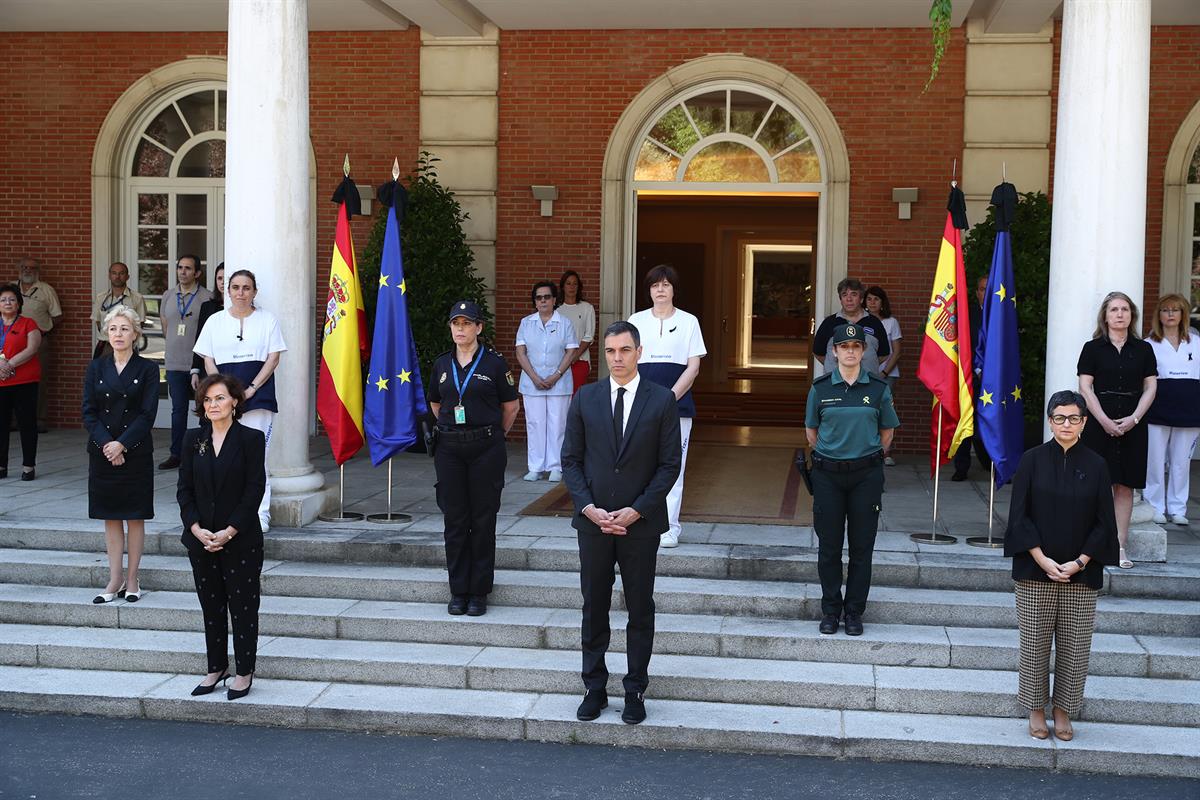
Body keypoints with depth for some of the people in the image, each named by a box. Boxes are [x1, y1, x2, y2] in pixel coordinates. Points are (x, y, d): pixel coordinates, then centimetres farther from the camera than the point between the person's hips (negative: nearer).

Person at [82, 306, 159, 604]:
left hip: (136, 451, -2)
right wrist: (106, 443, -13)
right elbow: (89, 412, 1)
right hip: (102, 452, 3)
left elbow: (148, 414, -7)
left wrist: (122, 444, -15)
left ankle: (132, 579, 12)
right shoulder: (96, 368, 6)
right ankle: (115, 579, 13)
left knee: (135, 517, 3)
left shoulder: (147, 369, -1)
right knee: (110, 517, 7)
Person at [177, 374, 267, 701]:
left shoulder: (251, 438, -6)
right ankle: (216, 668, 24)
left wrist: (228, 532, -15)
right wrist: (196, 529, -9)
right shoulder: (193, 439, 6)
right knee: (211, 607, 13)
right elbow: (184, 487, 5)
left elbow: (254, 490, -10)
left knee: (243, 607, 3)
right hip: (201, 540, 4)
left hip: (241, 541, -4)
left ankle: (244, 672, 13)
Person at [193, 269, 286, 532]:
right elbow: (208, 361, 10)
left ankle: (260, 516, -4)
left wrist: (251, 388, -8)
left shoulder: (267, 319, 8)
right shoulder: (215, 321, 12)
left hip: (258, 396, -2)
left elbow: (273, 358, 2)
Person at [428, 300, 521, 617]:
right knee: (454, 520, 5)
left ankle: (479, 591, 9)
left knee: (483, 520, 1)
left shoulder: (493, 362, -3)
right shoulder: (442, 363, 8)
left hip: (485, 448, -3)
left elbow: (511, 405, 6)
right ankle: (458, 591, 14)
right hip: (449, 449, 3)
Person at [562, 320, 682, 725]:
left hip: (641, 523, -2)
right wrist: (589, 508, -9)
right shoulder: (585, 398, 3)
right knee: (594, 608, 9)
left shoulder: (662, 400, -3)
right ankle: (594, 688, 20)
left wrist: (636, 510, -12)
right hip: (593, 520, 2)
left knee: (640, 611, 7)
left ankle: (635, 691, 18)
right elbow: (571, 459, 4)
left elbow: (670, 463, -4)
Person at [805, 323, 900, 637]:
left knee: (862, 546, 4)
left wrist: (871, 458, 11)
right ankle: (830, 610, 18)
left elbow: (887, 431, 11)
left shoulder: (878, 388, 0)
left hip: (866, 474, 0)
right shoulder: (820, 388, 1)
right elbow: (811, 431, 12)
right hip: (827, 474, 0)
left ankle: (854, 612, 16)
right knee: (828, 546, 5)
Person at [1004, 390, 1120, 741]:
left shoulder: (1095, 466, 1)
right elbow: (1019, 515, -3)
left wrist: (1079, 562, -8)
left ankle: (1063, 710, 19)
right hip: (1036, 571, -1)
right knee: (1035, 641, 4)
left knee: (1074, 645, 5)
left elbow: (1104, 522, 2)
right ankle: (1036, 708, 18)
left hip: (1081, 573, 1)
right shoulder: (1032, 460, -2)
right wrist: (1042, 559, -12)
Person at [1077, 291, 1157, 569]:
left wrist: (1133, 419, -7)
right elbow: (1085, 388, -3)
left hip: (1132, 425, 2)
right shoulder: (1093, 348, 2)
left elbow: (1150, 388, 6)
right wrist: (1105, 421, -12)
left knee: (1125, 485, 2)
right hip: (1099, 423, -2)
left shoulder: (1143, 350, 9)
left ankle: (1120, 546, 5)